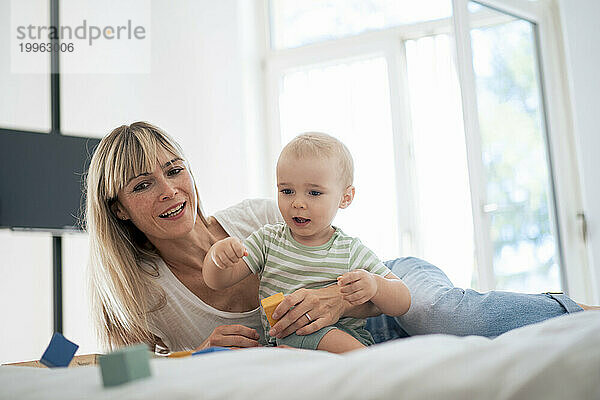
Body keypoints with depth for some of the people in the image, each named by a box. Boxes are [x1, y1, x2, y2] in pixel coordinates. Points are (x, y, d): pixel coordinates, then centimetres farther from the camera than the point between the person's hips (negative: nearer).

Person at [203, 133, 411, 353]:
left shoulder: (352, 252, 2)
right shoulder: (267, 240, 8)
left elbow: (402, 304, 1)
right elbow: (217, 281, 5)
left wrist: (374, 286, -22)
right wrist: (217, 255, -19)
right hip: (279, 339, 4)